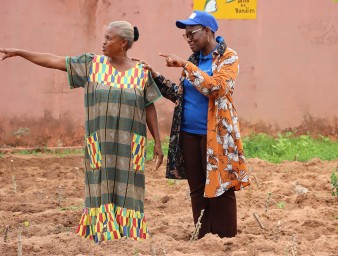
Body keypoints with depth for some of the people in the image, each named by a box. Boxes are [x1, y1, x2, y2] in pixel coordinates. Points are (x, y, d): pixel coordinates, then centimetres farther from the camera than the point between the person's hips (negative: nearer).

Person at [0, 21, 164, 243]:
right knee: (102, 190, 2)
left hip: (129, 145, -1)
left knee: (126, 190, 1)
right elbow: (55, 61, 3)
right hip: (100, 144, 1)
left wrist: (158, 142, 1)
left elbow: (150, 108, 4)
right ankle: (102, 235, 10)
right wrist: (19, 52, 1)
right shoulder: (92, 64, 3)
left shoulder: (141, 73, 1)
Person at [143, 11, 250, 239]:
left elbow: (215, 87, -21)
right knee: (197, 190, 9)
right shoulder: (194, 60, 14)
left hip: (216, 136, -6)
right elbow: (180, 95, 15)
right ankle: (203, 239, 15)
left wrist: (185, 65, -19)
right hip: (189, 134, 7)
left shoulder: (228, 57, -5)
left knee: (220, 189, -3)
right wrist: (155, 76, 5)